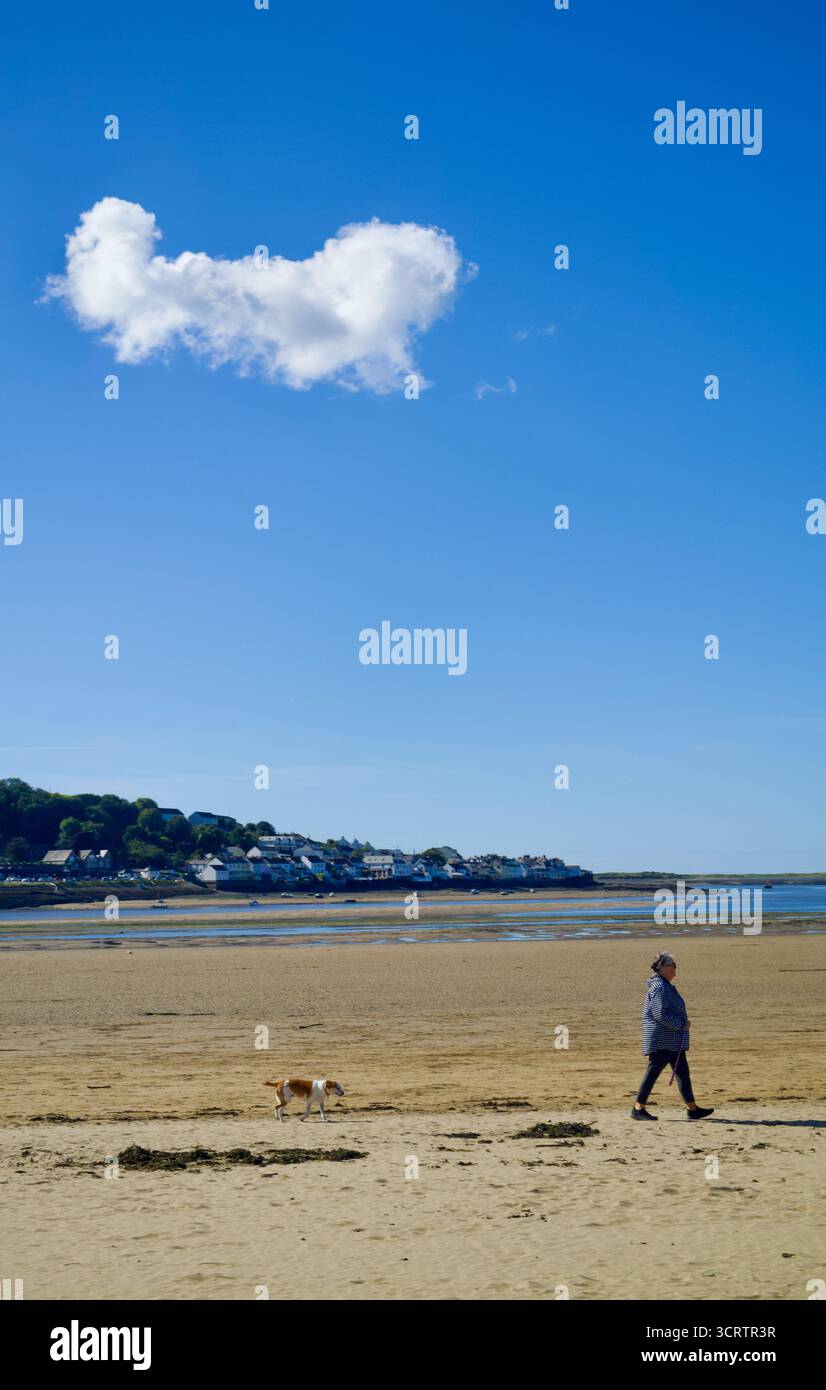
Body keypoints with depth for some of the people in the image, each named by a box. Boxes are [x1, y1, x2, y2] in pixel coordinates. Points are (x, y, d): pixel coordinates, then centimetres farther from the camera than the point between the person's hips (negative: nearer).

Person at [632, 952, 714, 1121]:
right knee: (653, 1072, -5)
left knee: (683, 1072, 10)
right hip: (661, 1041, -11)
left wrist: (683, 1022, 11)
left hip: (673, 1041, 11)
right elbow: (661, 1014, -25)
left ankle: (693, 1109, 13)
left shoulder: (664, 986, 16)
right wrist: (682, 1024, -16)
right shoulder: (660, 987, -17)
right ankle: (638, 1109, 2)